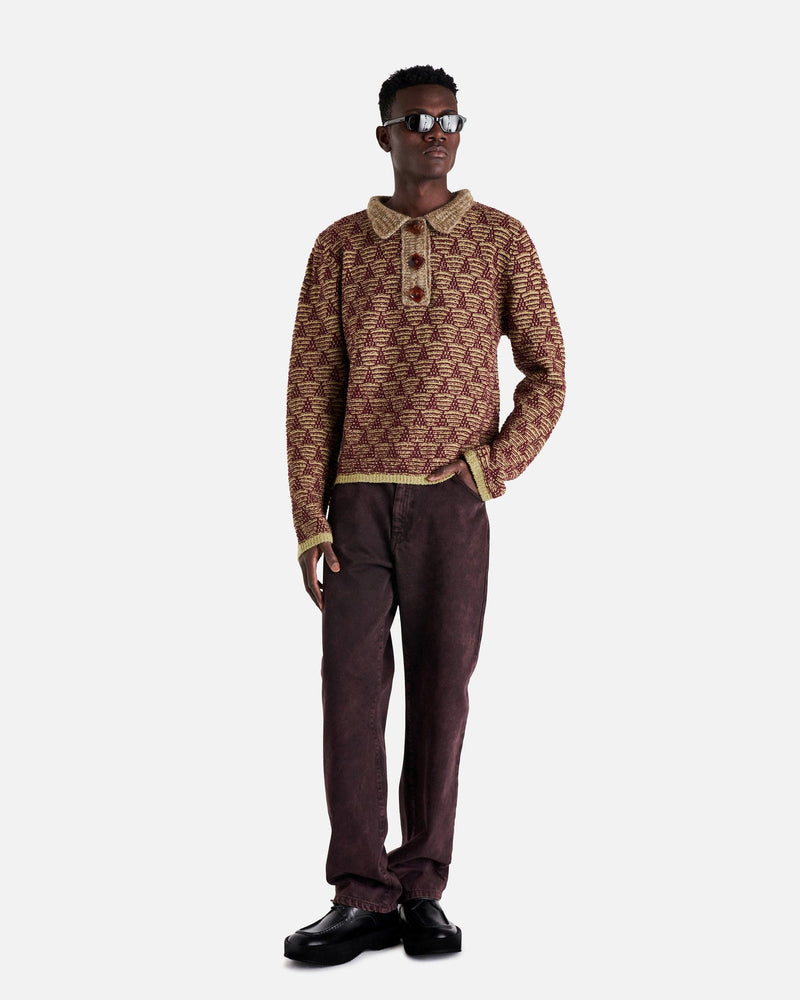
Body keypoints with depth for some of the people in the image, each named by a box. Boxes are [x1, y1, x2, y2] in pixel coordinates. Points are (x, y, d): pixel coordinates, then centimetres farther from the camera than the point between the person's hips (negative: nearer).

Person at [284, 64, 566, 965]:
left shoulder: (502, 241, 5)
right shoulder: (340, 247, 7)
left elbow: (546, 374, 6)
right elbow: (310, 388, 4)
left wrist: (493, 468, -9)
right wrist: (307, 521, -4)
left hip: (453, 505, -1)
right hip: (358, 501, 1)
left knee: (439, 694, 1)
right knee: (351, 691, -4)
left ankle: (422, 892, 10)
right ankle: (362, 900, 1)